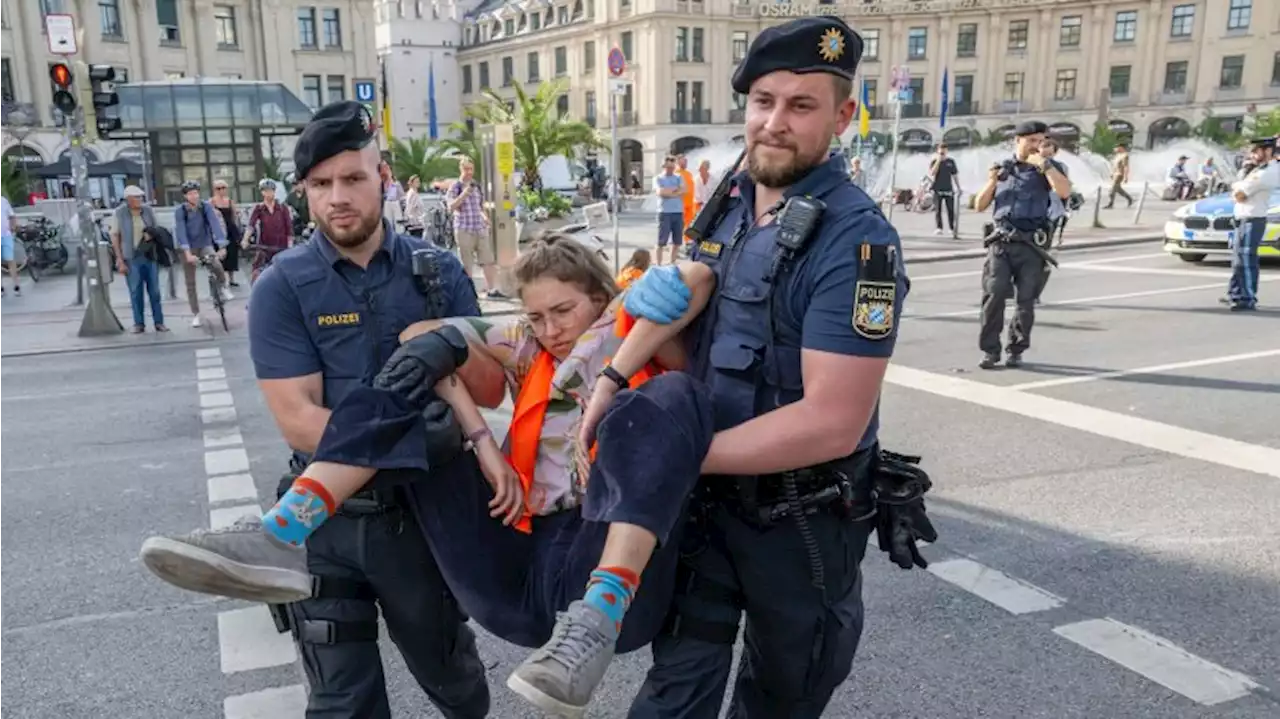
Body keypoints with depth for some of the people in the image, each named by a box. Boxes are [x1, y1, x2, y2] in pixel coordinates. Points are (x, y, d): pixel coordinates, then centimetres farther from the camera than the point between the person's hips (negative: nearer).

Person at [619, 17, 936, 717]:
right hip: (710, 501, 5)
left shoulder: (855, 240, -22)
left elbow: (831, 422, -28)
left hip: (803, 523, -5)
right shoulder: (727, 208, 2)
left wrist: (680, 454, -21)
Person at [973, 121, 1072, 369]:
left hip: (1031, 245, -1)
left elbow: (1064, 192, -14)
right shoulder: (1002, 168, 12)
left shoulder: (1048, 167, 7)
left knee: (1026, 299, 1)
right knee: (994, 294, -11)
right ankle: (990, 350, -5)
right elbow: (979, 206, 12)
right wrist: (991, 182, -4)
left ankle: (1017, 350, 14)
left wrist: (1044, 164, -14)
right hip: (1001, 241, 1)